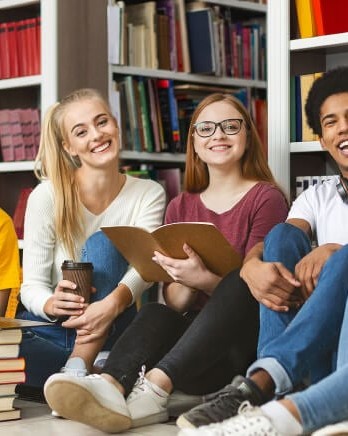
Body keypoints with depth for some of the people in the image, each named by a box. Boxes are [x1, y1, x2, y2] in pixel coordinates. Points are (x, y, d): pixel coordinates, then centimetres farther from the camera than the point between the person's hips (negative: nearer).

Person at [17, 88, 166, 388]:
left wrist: (114, 302, -40)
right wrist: (51, 305, -33)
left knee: (103, 242, -27)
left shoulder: (149, 194, -1)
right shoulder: (46, 197, -7)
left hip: (107, 333, 2)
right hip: (50, 330, -2)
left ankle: (78, 367, -33)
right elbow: (32, 285, -8)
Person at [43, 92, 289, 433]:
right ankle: (112, 387, -59)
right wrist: (185, 285, -15)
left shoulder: (266, 198, 3)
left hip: (246, 338, -3)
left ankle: (154, 388, -48)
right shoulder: (179, 207, 16)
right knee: (153, 314, -29)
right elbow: (173, 302, 9)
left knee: (238, 285, -34)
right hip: (191, 333, 3)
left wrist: (203, 280, -25)